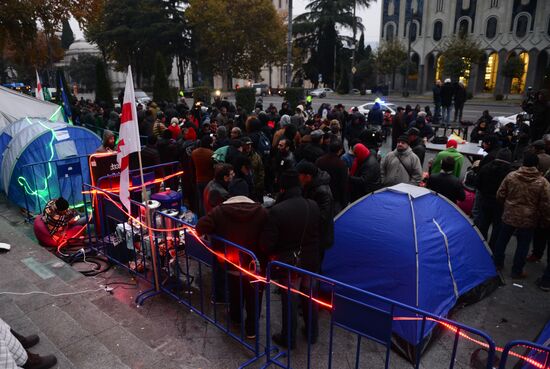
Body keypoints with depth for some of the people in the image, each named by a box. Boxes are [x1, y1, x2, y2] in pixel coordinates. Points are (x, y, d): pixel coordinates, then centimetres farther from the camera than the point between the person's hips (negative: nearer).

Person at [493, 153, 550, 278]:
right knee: (523, 245, 11)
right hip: (528, 219, -1)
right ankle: (517, 271, 22)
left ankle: (497, 263, 32)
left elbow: (500, 195, -2)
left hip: (509, 215, 2)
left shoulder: (511, 176, -9)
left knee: (502, 239, 18)